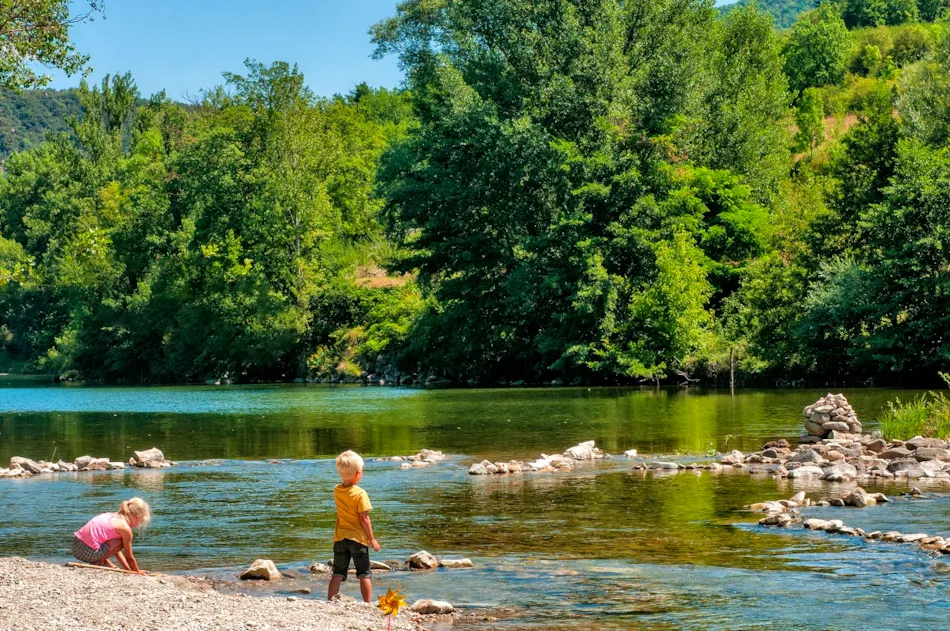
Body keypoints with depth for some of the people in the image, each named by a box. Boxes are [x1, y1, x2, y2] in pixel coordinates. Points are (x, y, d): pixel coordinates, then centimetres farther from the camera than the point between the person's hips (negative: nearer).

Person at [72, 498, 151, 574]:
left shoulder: (112, 516, 18)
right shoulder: (126, 528, -8)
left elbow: (114, 549, 26)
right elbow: (129, 558, 2)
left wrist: (129, 570, 28)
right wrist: (138, 572, 20)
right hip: (89, 552, -9)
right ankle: (97, 563, 0)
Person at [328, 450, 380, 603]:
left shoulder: (336, 490, 1)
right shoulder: (360, 494, -14)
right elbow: (364, 519, -14)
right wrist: (371, 539, -7)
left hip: (340, 539, 4)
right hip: (358, 538, -4)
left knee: (338, 574, 9)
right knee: (364, 574, 5)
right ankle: (368, 603, 4)